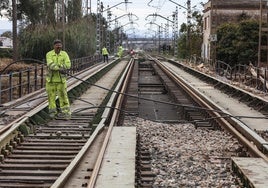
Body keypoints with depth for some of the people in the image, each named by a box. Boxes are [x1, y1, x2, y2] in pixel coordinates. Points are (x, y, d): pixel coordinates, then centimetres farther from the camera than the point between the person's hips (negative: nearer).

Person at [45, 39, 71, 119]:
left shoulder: (64, 54, -1)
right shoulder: (49, 54, -6)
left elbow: (68, 65, -13)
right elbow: (50, 65, -22)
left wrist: (58, 66, -26)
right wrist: (60, 69, -35)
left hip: (61, 79, 0)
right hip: (51, 79, 0)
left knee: (63, 95, -3)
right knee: (51, 95, 6)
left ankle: (65, 112, 3)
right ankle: (53, 112, 19)